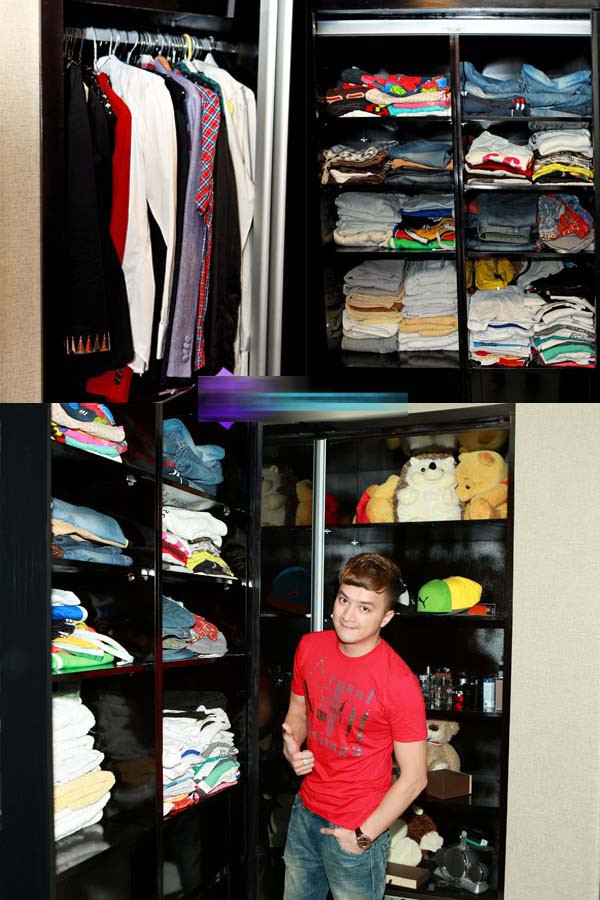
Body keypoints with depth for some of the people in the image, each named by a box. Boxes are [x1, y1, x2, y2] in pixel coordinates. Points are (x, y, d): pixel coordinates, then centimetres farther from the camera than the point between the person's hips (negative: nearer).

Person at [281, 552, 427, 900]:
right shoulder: (311, 647, -4)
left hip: (355, 831, -6)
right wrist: (292, 748, -6)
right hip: (305, 813, 6)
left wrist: (364, 836, -16)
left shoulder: (399, 682, -21)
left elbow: (414, 778, -17)